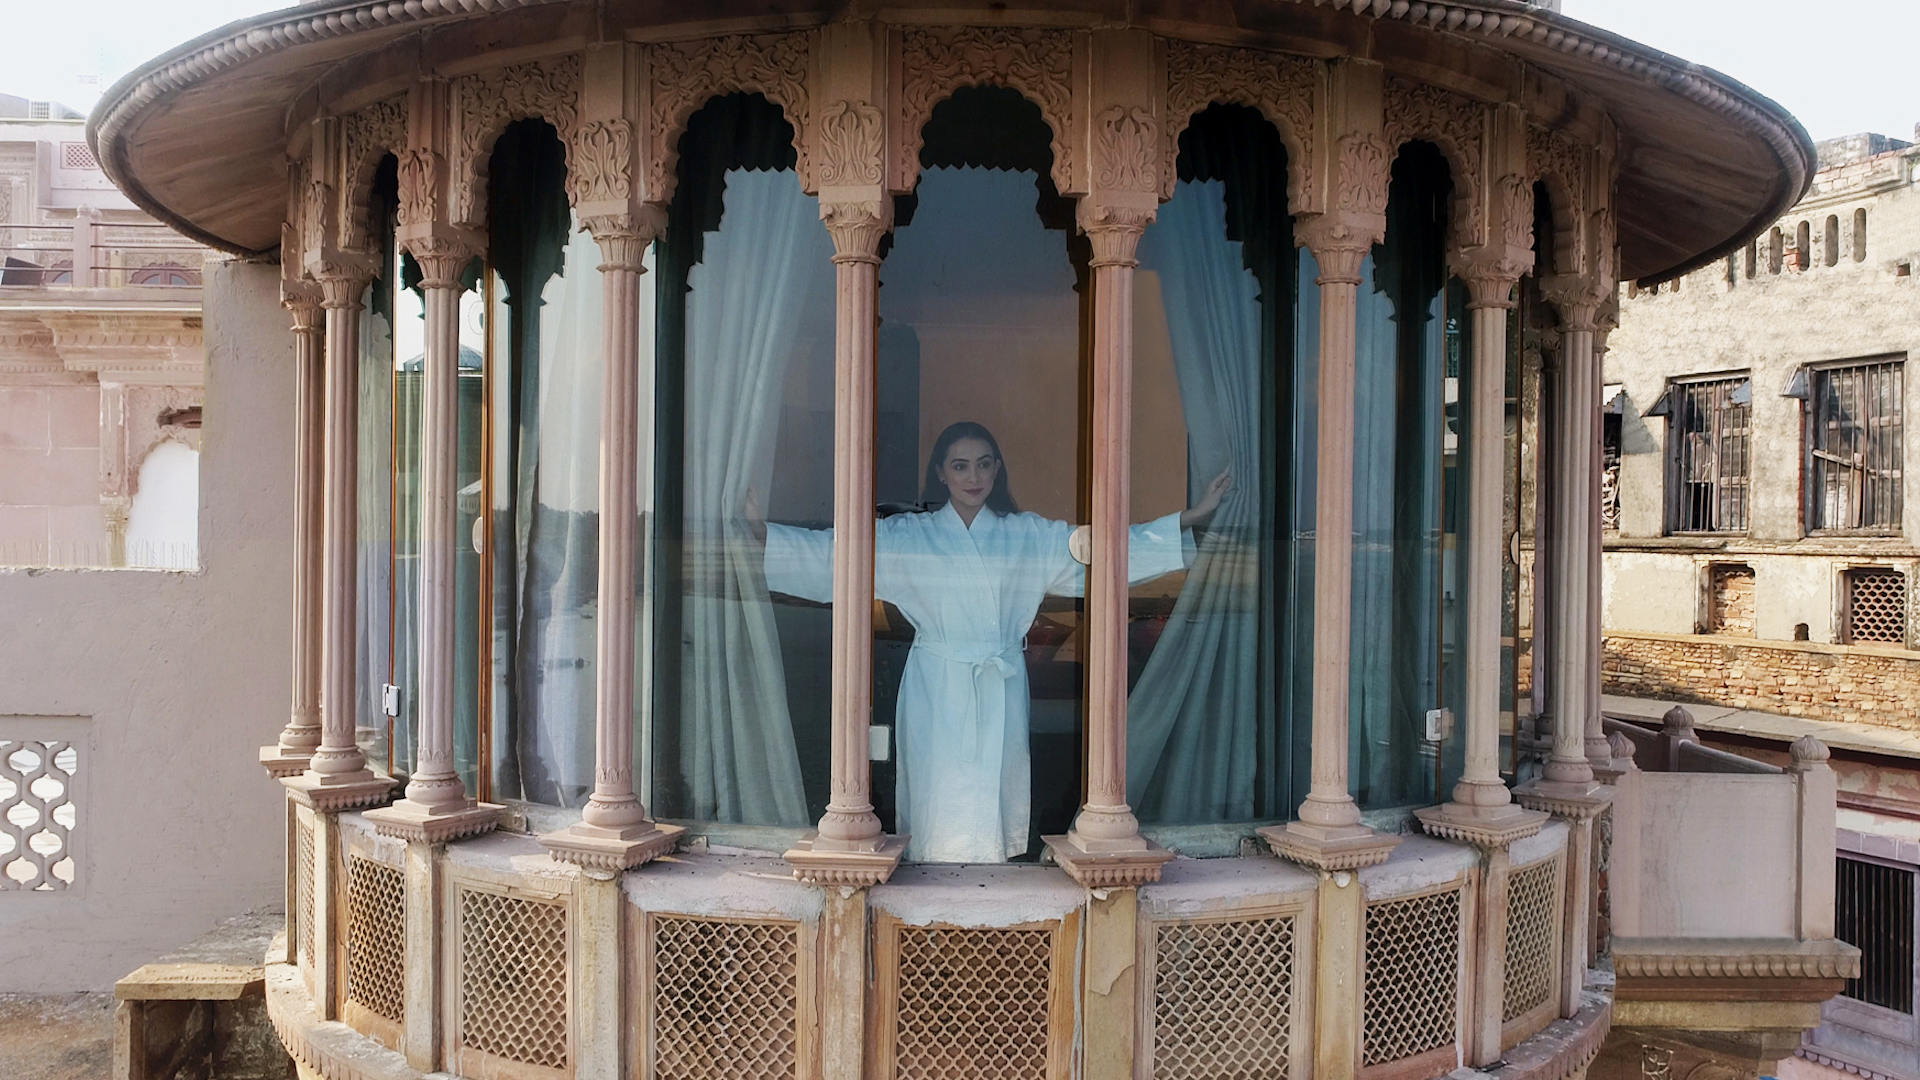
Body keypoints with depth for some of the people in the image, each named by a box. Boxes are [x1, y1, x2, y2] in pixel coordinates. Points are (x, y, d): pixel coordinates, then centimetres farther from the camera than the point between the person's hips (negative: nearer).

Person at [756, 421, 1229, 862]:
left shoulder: (1029, 535, 6)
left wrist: (1190, 518, -2)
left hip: (1001, 690, 1)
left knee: (995, 800, 4)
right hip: (936, 690, -1)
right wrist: (759, 527, -14)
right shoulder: (905, 536, 3)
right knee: (938, 801, -1)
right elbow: (829, 552, -2)